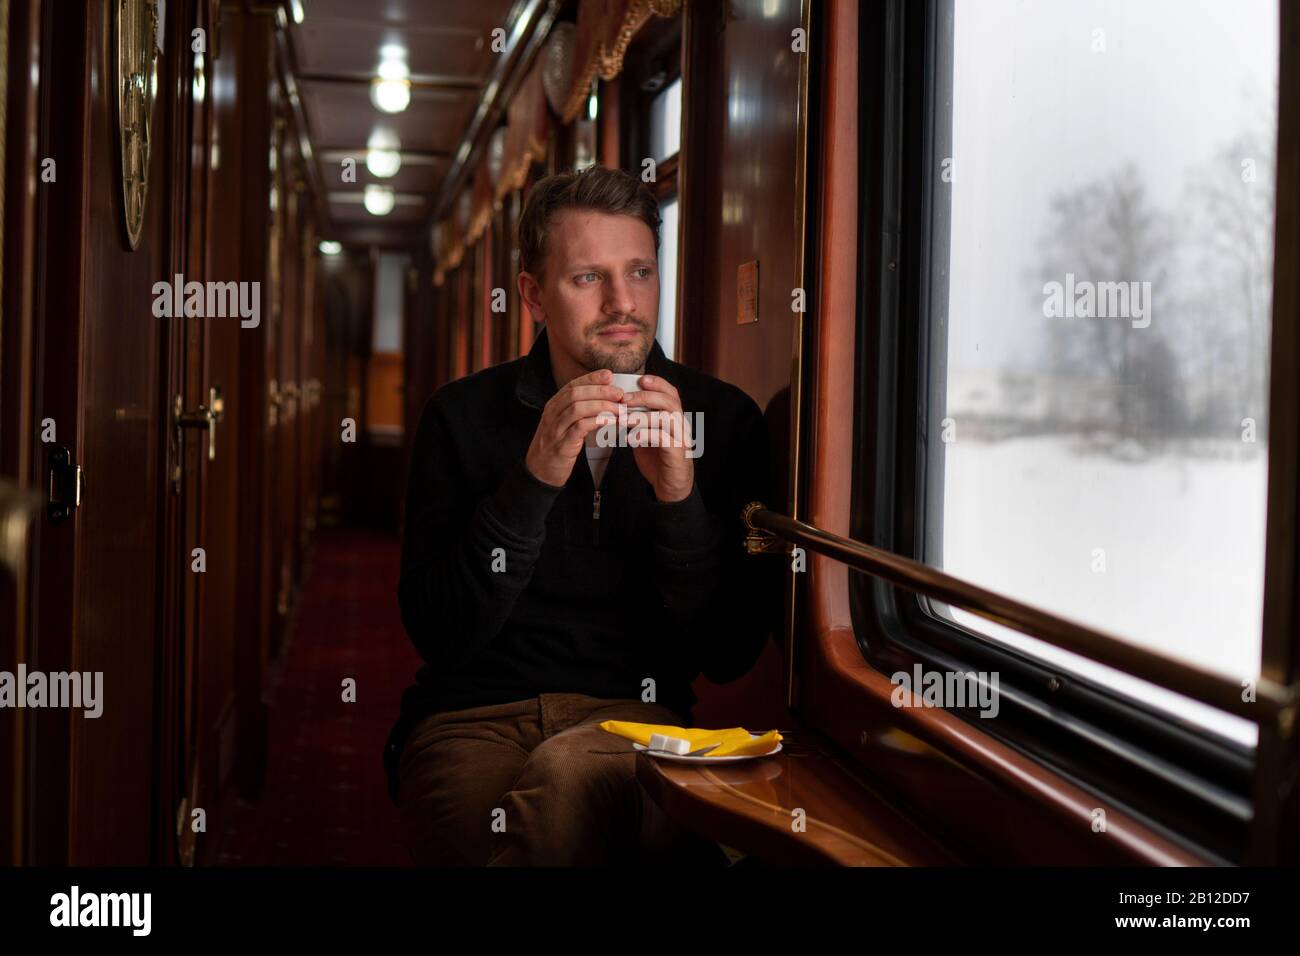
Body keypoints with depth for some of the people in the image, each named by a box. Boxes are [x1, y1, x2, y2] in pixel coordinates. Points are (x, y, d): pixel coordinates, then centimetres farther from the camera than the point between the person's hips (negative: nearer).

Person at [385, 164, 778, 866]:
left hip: (636, 723, 0)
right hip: (474, 720, 0)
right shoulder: (464, 416, 3)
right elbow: (437, 635, -6)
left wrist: (681, 499, -17)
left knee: (569, 774, -37)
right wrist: (532, 484, -18)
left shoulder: (723, 420, 3)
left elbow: (731, 655, -2)